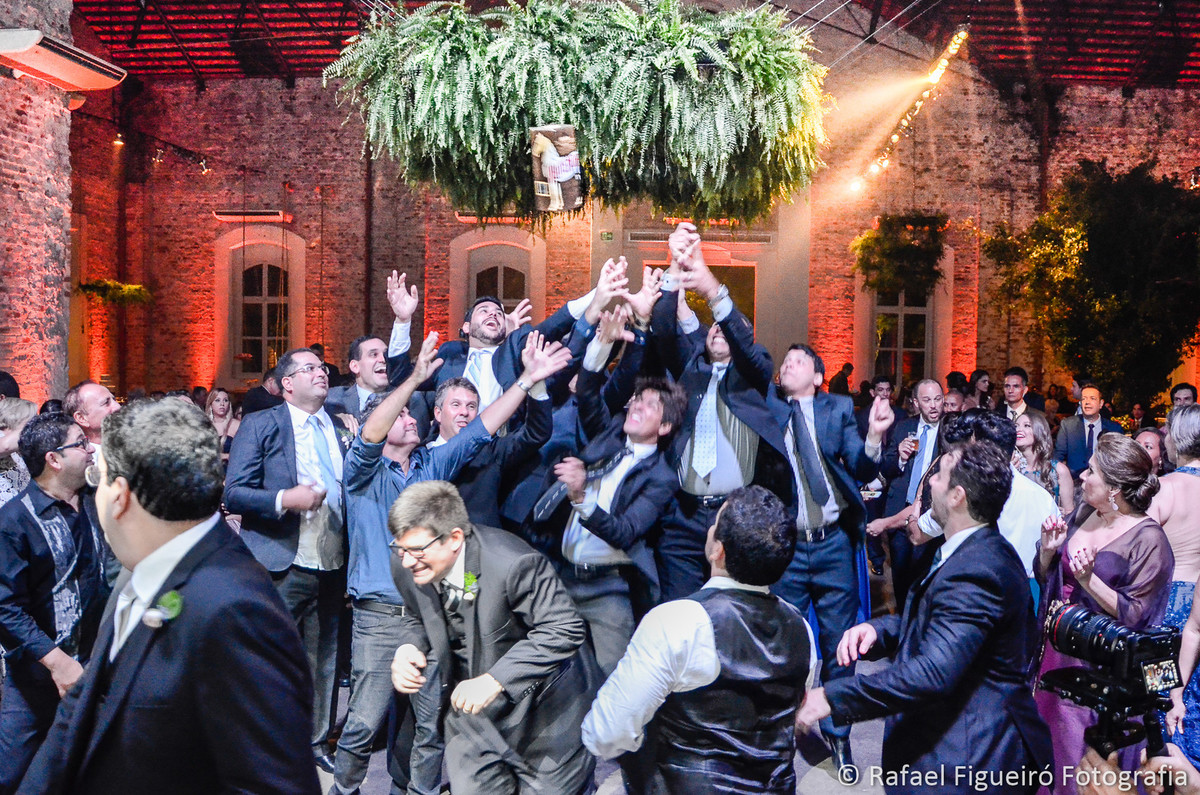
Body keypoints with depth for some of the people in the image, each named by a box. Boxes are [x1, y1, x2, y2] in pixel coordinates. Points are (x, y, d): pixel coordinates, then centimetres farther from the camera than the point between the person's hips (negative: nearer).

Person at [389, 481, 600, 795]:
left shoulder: (513, 564, -33)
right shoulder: (406, 566, -12)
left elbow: (565, 630, -31)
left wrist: (496, 680, -38)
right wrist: (409, 647, -17)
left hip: (542, 707, -5)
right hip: (470, 708, 5)